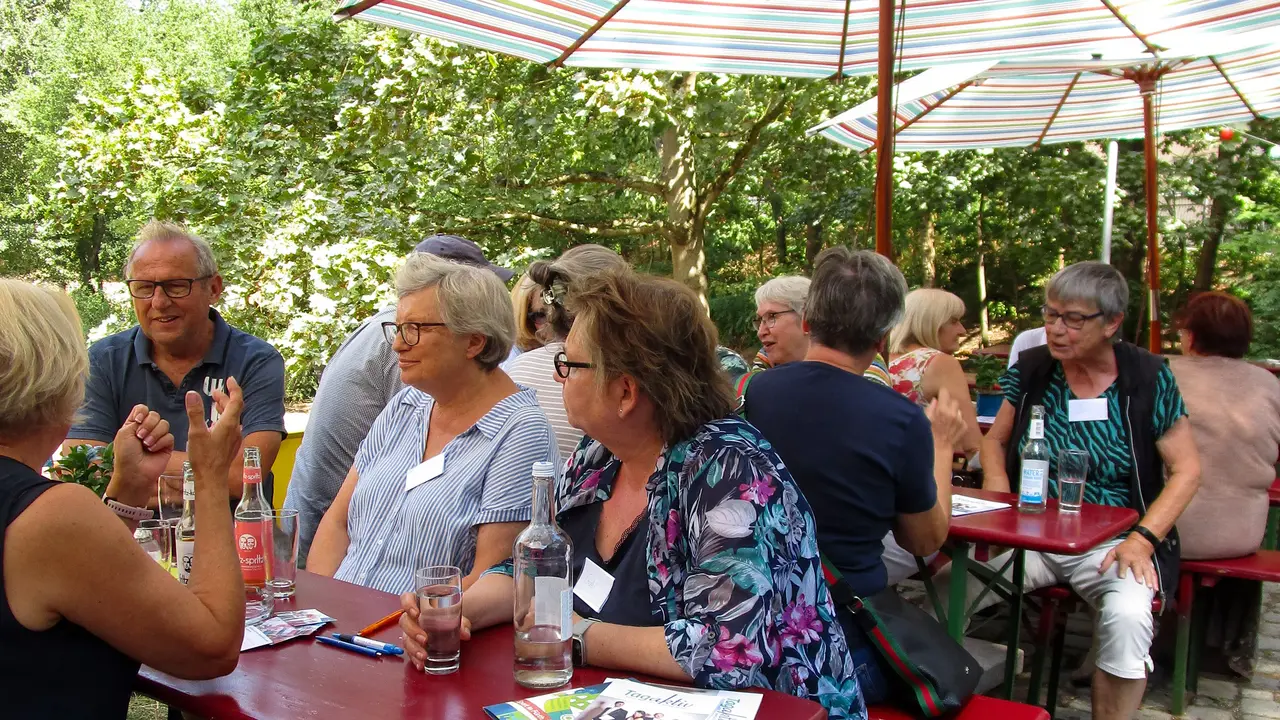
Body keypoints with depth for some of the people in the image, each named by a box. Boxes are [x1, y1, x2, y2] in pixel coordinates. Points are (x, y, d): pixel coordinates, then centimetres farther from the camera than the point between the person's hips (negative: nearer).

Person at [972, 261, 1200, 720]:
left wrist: (1142, 540, -12)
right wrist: (998, 500, -3)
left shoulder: (1148, 377, -2)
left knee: (1128, 617, -33)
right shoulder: (1030, 370, 4)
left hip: (1113, 541, -2)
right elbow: (996, 441, 16)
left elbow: (1186, 471, 1)